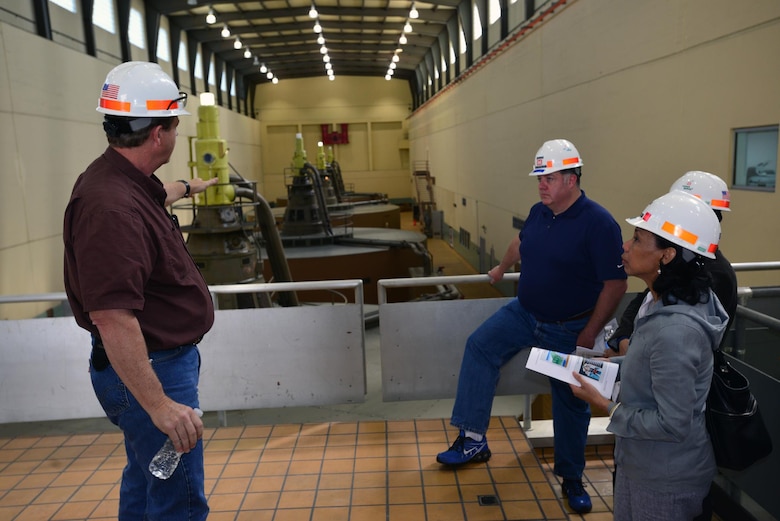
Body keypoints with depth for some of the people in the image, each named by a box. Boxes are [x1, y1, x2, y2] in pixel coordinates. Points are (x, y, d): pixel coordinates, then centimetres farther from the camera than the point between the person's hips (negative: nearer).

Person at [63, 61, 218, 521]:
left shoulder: (130, 182, 4)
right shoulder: (112, 207, -29)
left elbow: (157, 193, 31)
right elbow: (112, 318, -32)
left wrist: (189, 187, 51)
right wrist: (158, 405, -30)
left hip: (163, 359, 11)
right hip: (148, 372, -11)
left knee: (147, 482, 26)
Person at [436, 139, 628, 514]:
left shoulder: (598, 223, -22)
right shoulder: (538, 212, -2)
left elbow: (615, 284, -20)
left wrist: (589, 334, -18)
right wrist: (501, 269, 36)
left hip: (568, 330, -5)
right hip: (524, 313, 6)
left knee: (571, 403, 9)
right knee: (480, 346, -9)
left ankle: (571, 479, 31)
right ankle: (473, 440, -2)